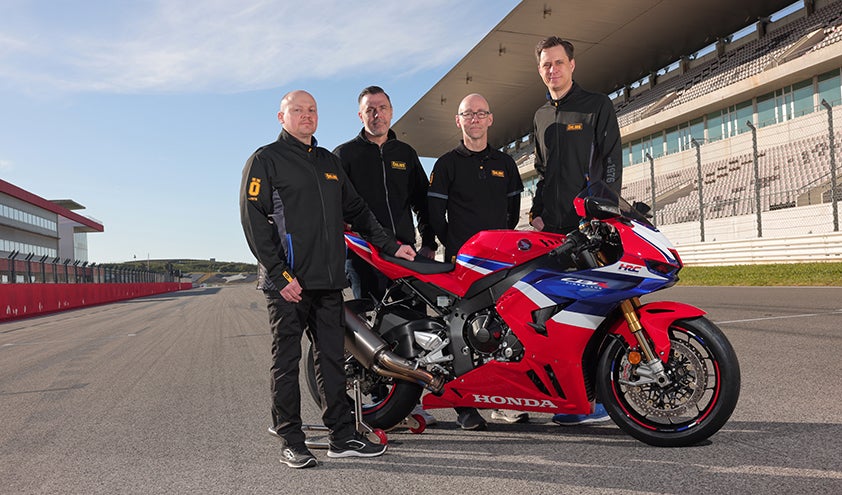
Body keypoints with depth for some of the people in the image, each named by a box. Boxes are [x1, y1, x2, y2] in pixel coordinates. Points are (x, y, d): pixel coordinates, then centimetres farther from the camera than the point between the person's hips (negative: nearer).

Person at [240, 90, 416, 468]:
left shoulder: (329, 162, 20)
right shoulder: (265, 160, 1)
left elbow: (355, 209, 25)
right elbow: (253, 219, -8)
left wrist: (389, 246, 17)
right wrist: (280, 275, -15)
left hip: (329, 280, 6)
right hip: (287, 282, -5)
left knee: (333, 358, 8)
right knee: (286, 361, 2)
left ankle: (342, 436, 15)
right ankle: (291, 441, 12)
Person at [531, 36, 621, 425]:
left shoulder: (597, 105, 5)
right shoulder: (541, 116, 22)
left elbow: (612, 162, -2)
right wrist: (537, 212, 12)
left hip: (589, 224, -5)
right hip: (552, 227, 6)